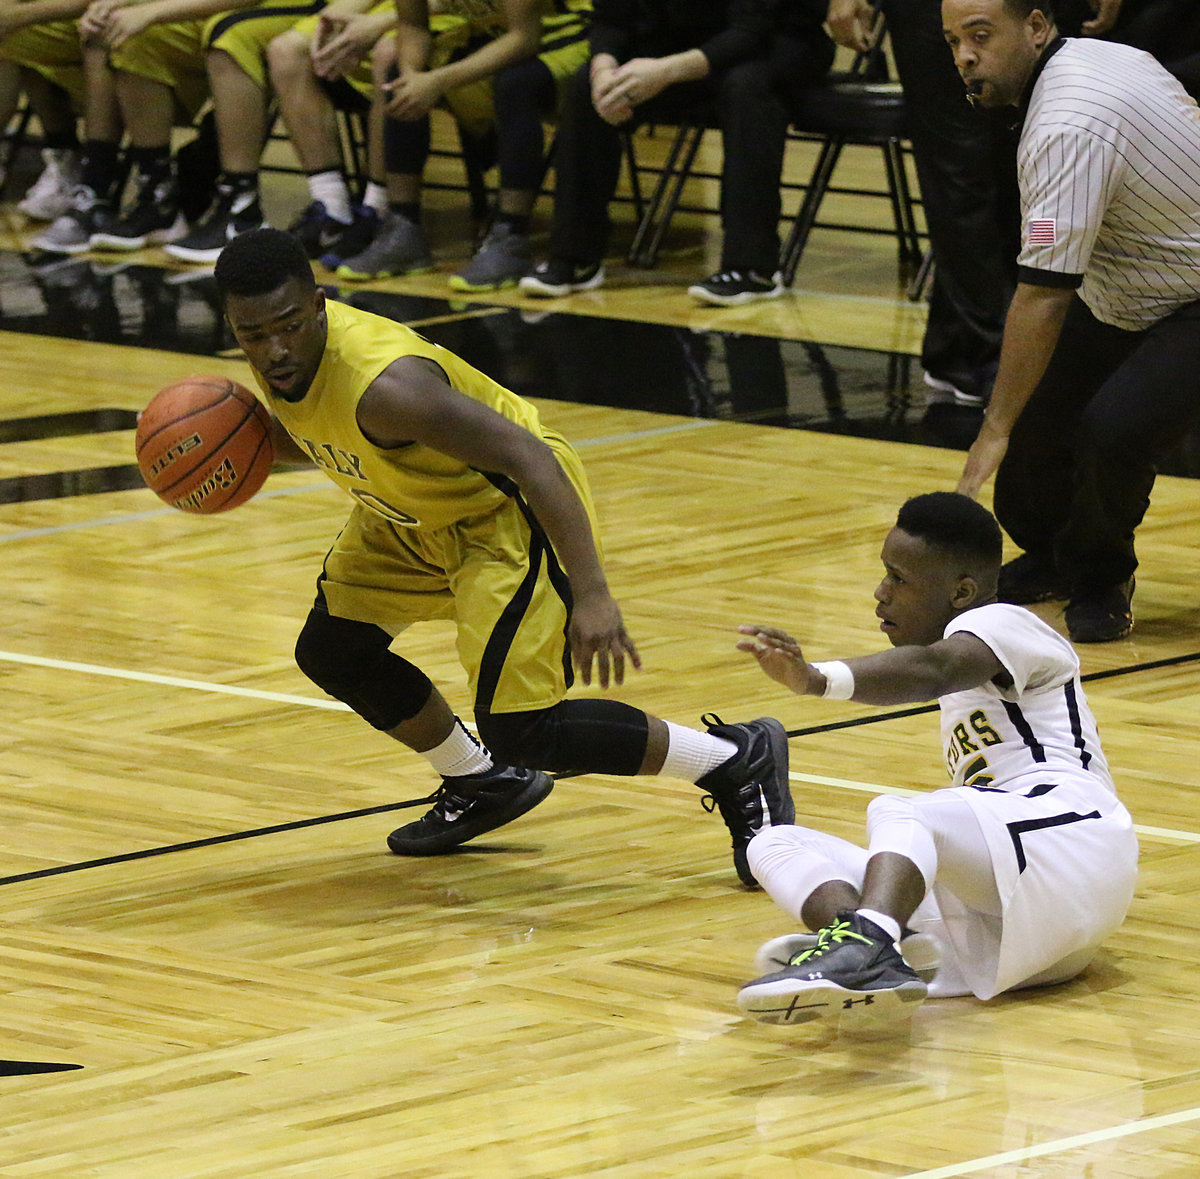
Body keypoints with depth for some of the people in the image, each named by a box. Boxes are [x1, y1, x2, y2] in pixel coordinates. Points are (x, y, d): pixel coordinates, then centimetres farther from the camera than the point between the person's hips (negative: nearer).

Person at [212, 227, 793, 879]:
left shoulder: (383, 382, -37)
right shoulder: (283, 358, -12)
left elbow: (530, 458, -39)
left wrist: (591, 594, -44)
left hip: (508, 510, -9)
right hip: (417, 514, 9)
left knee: (520, 729, -14)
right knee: (330, 650, 12)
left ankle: (739, 763, 3)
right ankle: (483, 786, 33)